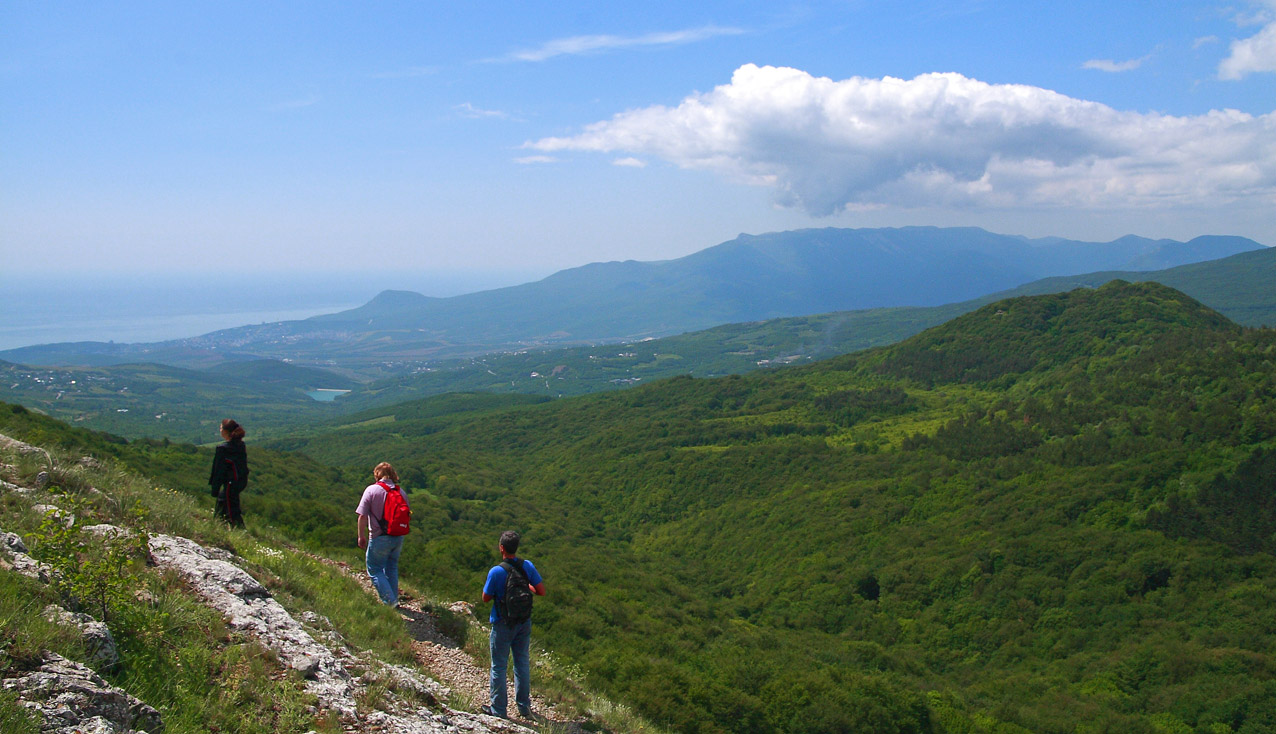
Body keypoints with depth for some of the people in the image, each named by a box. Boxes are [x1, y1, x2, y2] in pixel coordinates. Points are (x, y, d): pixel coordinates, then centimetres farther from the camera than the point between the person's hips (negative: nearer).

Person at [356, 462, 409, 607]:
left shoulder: (371, 490, -10)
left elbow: (362, 516, -12)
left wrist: (361, 536, -2)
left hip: (379, 539, -5)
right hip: (398, 538, 5)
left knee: (375, 570, 5)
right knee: (391, 569, 20)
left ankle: (390, 601, -4)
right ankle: (394, 600, 24)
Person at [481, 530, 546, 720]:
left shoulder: (496, 572, -21)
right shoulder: (527, 566, -9)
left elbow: (486, 598, -10)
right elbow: (541, 591, -6)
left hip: (503, 623, -4)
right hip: (524, 622, 4)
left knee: (499, 666, 8)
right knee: (522, 663, 15)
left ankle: (498, 709, 15)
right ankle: (524, 707, 23)